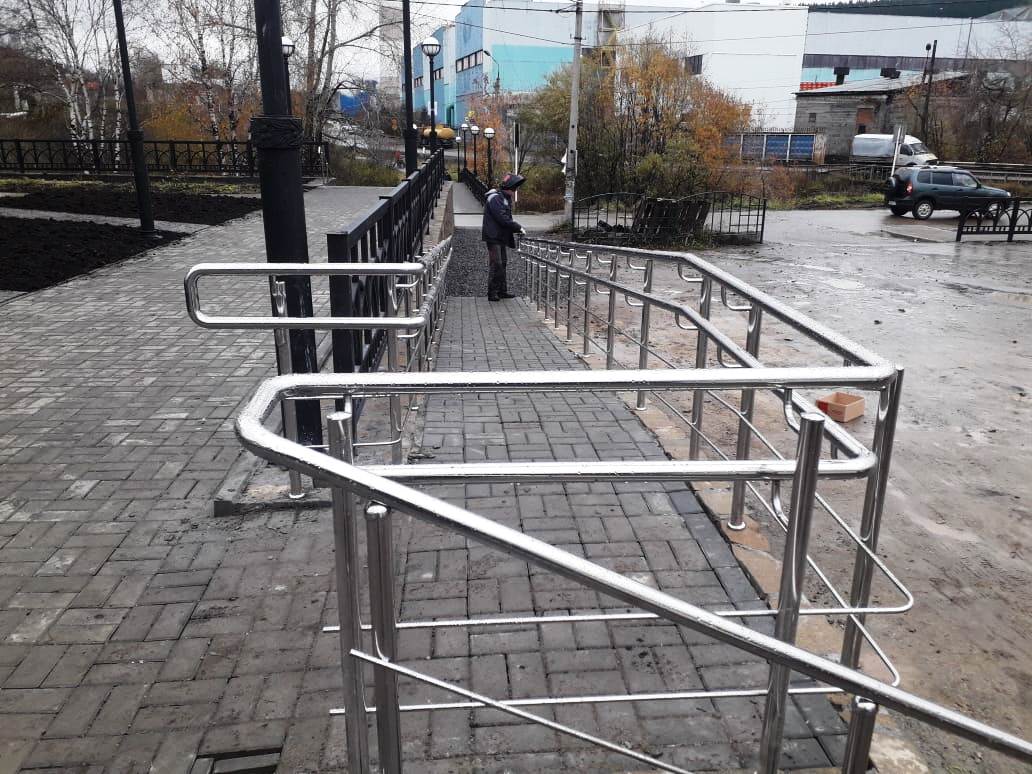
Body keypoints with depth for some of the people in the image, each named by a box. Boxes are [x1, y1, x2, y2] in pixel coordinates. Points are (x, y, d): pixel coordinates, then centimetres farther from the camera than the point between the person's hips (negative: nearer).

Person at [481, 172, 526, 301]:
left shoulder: (505, 198, 17)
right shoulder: (495, 198, -16)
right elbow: (503, 218, -23)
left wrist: (516, 228, 2)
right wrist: (518, 228, -18)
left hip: (501, 237, 10)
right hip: (493, 237, -10)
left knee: (502, 263, 14)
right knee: (496, 264, -11)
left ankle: (502, 291, 22)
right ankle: (492, 293, -6)